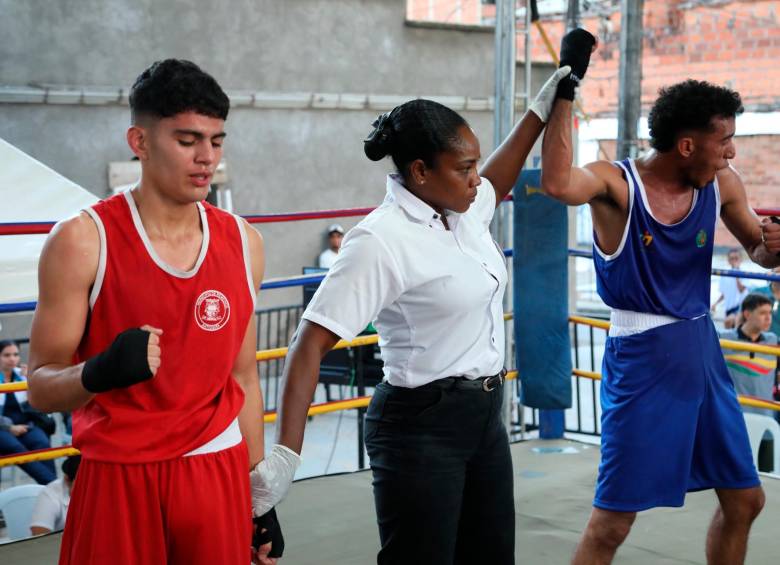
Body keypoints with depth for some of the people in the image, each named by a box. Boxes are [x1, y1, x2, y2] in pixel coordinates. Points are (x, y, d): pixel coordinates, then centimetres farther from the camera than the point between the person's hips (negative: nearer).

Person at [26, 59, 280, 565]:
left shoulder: (243, 243, 5)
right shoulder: (84, 241, -9)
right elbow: (41, 387, -8)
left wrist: (259, 494, 12)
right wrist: (99, 373, -29)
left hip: (220, 474, 4)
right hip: (118, 479, -3)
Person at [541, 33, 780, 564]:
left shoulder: (722, 185, 1)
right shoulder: (617, 185, -16)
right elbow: (559, 183, -39)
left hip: (702, 351, 7)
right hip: (642, 359, -6)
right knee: (612, 522, -2)